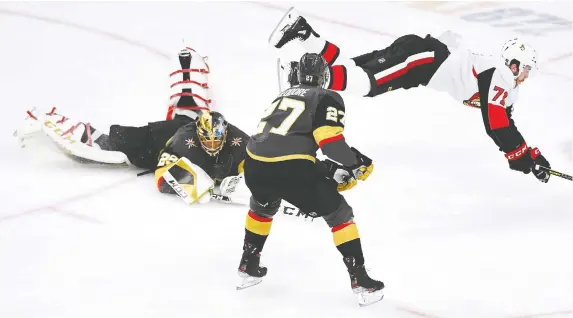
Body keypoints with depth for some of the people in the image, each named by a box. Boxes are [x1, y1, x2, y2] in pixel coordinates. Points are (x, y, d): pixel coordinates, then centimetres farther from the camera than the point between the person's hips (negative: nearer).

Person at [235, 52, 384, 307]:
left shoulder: (284, 96, 29)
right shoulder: (327, 99, 9)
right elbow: (330, 140, -9)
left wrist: (328, 174, 31)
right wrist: (355, 163, 6)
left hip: (255, 165, 6)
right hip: (291, 168, -6)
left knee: (262, 207, 39)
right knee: (339, 214, 10)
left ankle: (249, 267, 44)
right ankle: (361, 282, 5)